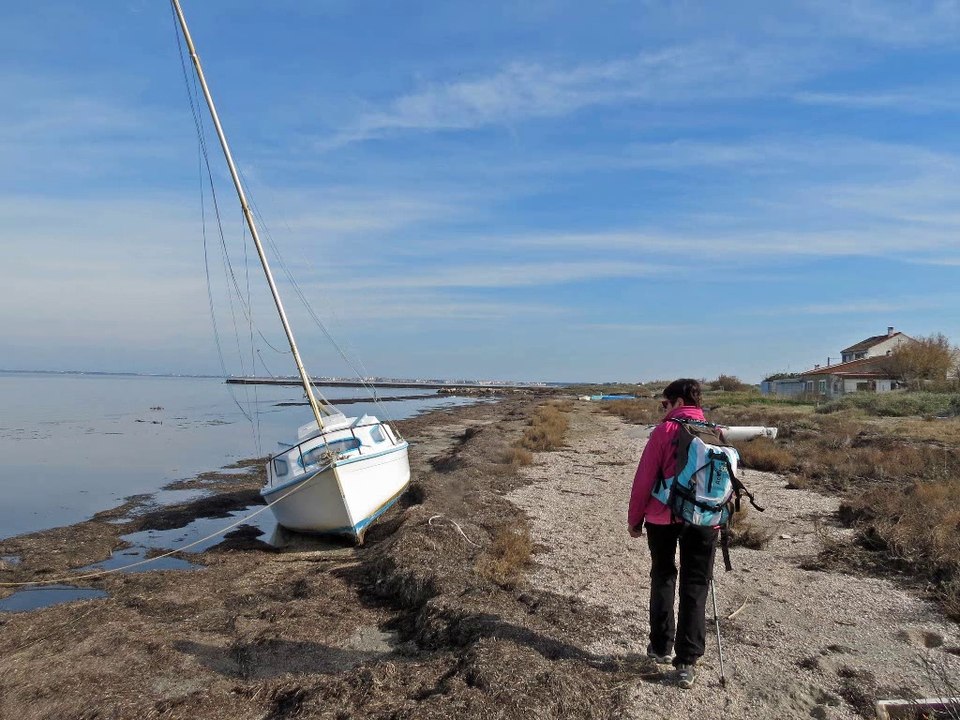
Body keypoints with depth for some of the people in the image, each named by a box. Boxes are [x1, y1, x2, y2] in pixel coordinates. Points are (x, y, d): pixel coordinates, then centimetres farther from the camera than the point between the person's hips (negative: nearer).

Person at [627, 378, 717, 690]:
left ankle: (661, 646, 24)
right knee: (695, 588, 8)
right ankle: (687, 662, 9)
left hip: (663, 517, -2)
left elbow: (644, 479, -9)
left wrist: (635, 519, 1)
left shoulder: (665, 431, -8)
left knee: (663, 578, 17)